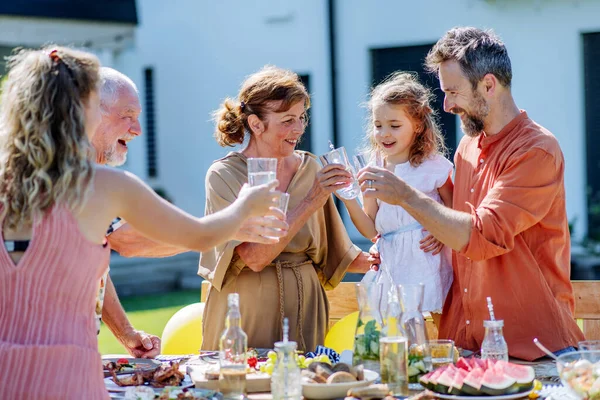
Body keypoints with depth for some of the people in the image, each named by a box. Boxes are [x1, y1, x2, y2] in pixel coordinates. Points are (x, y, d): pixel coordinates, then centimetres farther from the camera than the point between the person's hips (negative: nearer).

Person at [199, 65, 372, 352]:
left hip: (303, 308, 4)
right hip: (246, 315, -4)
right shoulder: (225, 175, -10)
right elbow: (255, 257, -21)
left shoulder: (309, 169, 3)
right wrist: (311, 201, -24)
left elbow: (331, 253, 10)